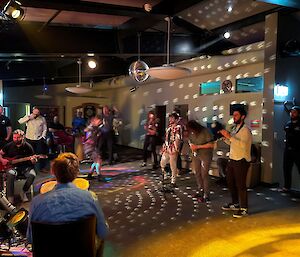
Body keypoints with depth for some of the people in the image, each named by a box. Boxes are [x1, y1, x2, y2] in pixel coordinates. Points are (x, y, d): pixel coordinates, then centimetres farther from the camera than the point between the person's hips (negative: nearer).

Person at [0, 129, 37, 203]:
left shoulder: (28, 146, -3)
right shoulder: (9, 146, 1)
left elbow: (33, 162, 0)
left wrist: (33, 160, -24)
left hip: (25, 167, 0)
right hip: (13, 166, 1)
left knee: (32, 175, -31)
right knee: (10, 174, -34)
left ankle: (23, 192, -5)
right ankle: (10, 198, -26)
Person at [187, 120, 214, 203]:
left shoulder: (205, 132, -17)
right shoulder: (191, 133, 0)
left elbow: (211, 144, -18)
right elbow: (190, 141, 19)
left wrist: (198, 146, -20)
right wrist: (191, 146, -4)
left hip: (205, 155, -6)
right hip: (195, 155, 6)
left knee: (204, 174, -5)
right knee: (197, 173, 10)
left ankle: (206, 196, 3)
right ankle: (200, 191, 27)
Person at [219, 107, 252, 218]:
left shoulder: (245, 130, -14)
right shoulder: (235, 128, 13)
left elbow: (243, 145, -29)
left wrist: (229, 136, -30)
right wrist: (225, 136, 3)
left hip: (241, 161, -9)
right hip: (232, 159, 9)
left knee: (240, 185, -2)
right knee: (230, 182, 17)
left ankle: (244, 209, 12)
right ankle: (235, 204, 34)